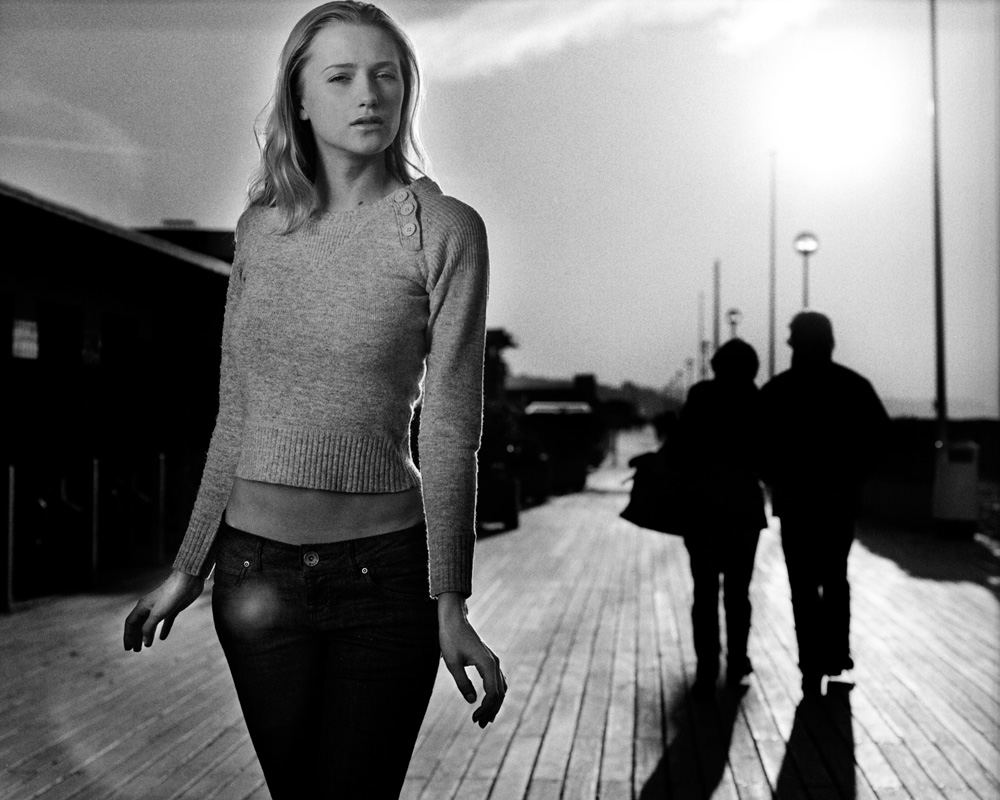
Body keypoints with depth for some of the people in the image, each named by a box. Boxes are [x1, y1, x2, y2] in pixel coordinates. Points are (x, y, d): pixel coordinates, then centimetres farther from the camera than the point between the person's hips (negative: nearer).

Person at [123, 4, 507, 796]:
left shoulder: (444, 228, -7)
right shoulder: (259, 227, 6)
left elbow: (450, 426, -10)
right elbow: (235, 418, 9)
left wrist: (450, 601, -14)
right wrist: (189, 567, 9)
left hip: (381, 572, -3)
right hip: (255, 571, 4)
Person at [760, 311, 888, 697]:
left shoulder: (776, 390, -6)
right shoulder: (854, 385, 0)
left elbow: (761, 444, -8)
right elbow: (879, 431, -6)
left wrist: (777, 481, 6)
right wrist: (853, 475, 3)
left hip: (796, 499, -2)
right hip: (842, 498, 2)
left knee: (804, 584, 5)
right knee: (835, 576, 20)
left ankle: (813, 668, 4)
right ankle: (837, 653, 17)